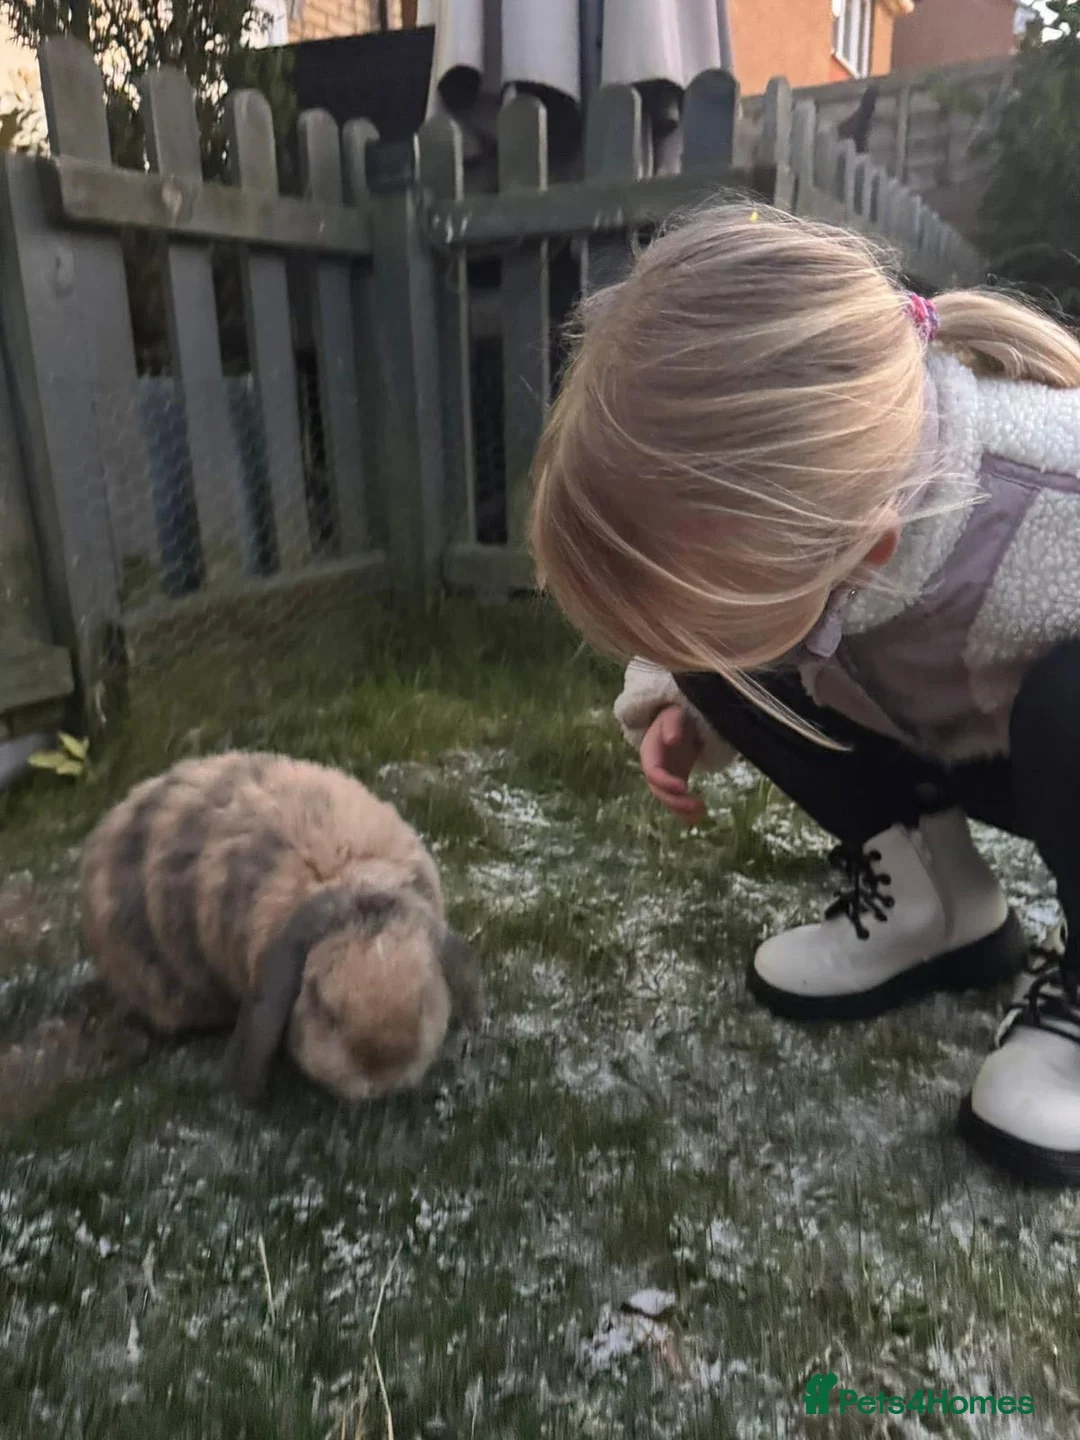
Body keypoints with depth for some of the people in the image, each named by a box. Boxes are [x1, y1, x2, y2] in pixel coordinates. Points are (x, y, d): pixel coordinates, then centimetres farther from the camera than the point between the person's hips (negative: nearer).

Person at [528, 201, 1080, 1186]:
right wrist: (676, 707, -21)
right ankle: (926, 896, 0)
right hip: (951, 735, 5)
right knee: (719, 652, -16)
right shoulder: (763, 492, -24)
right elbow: (692, 624, -4)